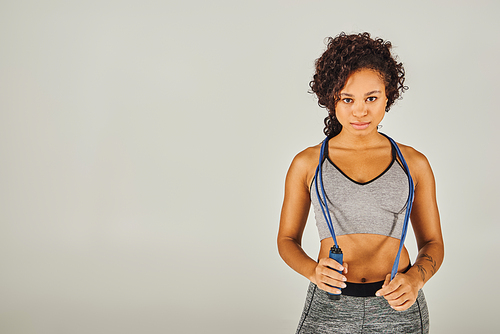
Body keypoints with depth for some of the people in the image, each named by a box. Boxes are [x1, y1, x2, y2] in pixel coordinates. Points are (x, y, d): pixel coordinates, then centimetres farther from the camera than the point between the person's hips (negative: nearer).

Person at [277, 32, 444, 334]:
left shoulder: (413, 163, 4)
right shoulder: (307, 164, 2)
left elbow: (433, 243, 9)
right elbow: (288, 239, 8)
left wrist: (415, 279, -12)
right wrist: (313, 271, -12)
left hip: (398, 309, 1)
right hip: (329, 307, 0)